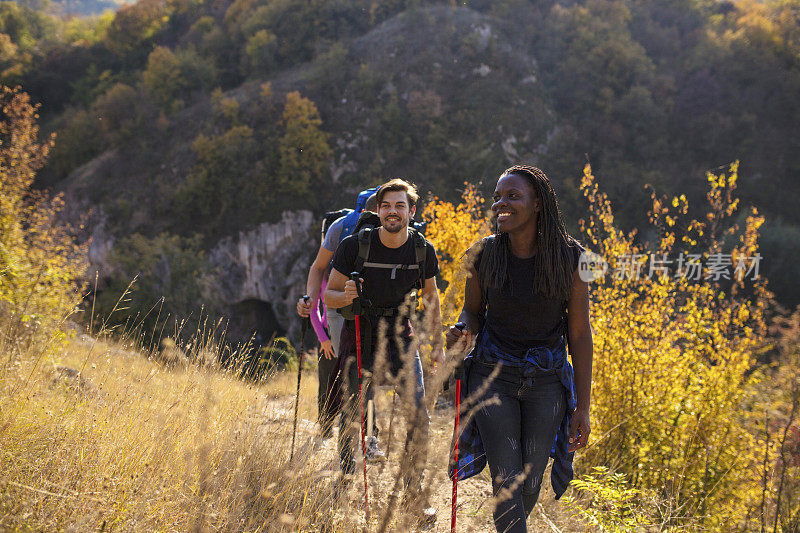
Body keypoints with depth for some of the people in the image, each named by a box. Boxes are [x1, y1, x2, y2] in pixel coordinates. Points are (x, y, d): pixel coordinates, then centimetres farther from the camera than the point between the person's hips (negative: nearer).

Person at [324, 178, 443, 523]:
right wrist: (345, 296, -30)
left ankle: (414, 494, 9)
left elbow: (430, 295, 10)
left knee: (418, 416, -7)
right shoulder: (355, 245, -14)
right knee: (351, 417, 5)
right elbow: (329, 294, -7)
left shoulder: (423, 250, -7)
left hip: (400, 341, 2)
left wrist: (437, 343, 8)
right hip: (358, 339, -1)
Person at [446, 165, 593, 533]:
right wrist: (462, 332, -17)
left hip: (546, 381, 0)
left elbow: (579, 333, -4)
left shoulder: (570, 258, -10)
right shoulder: (483, 254, -7)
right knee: (506, 486, -9)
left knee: (529, 487, 9)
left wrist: (583, 406, -3)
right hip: (493, 375, 0)